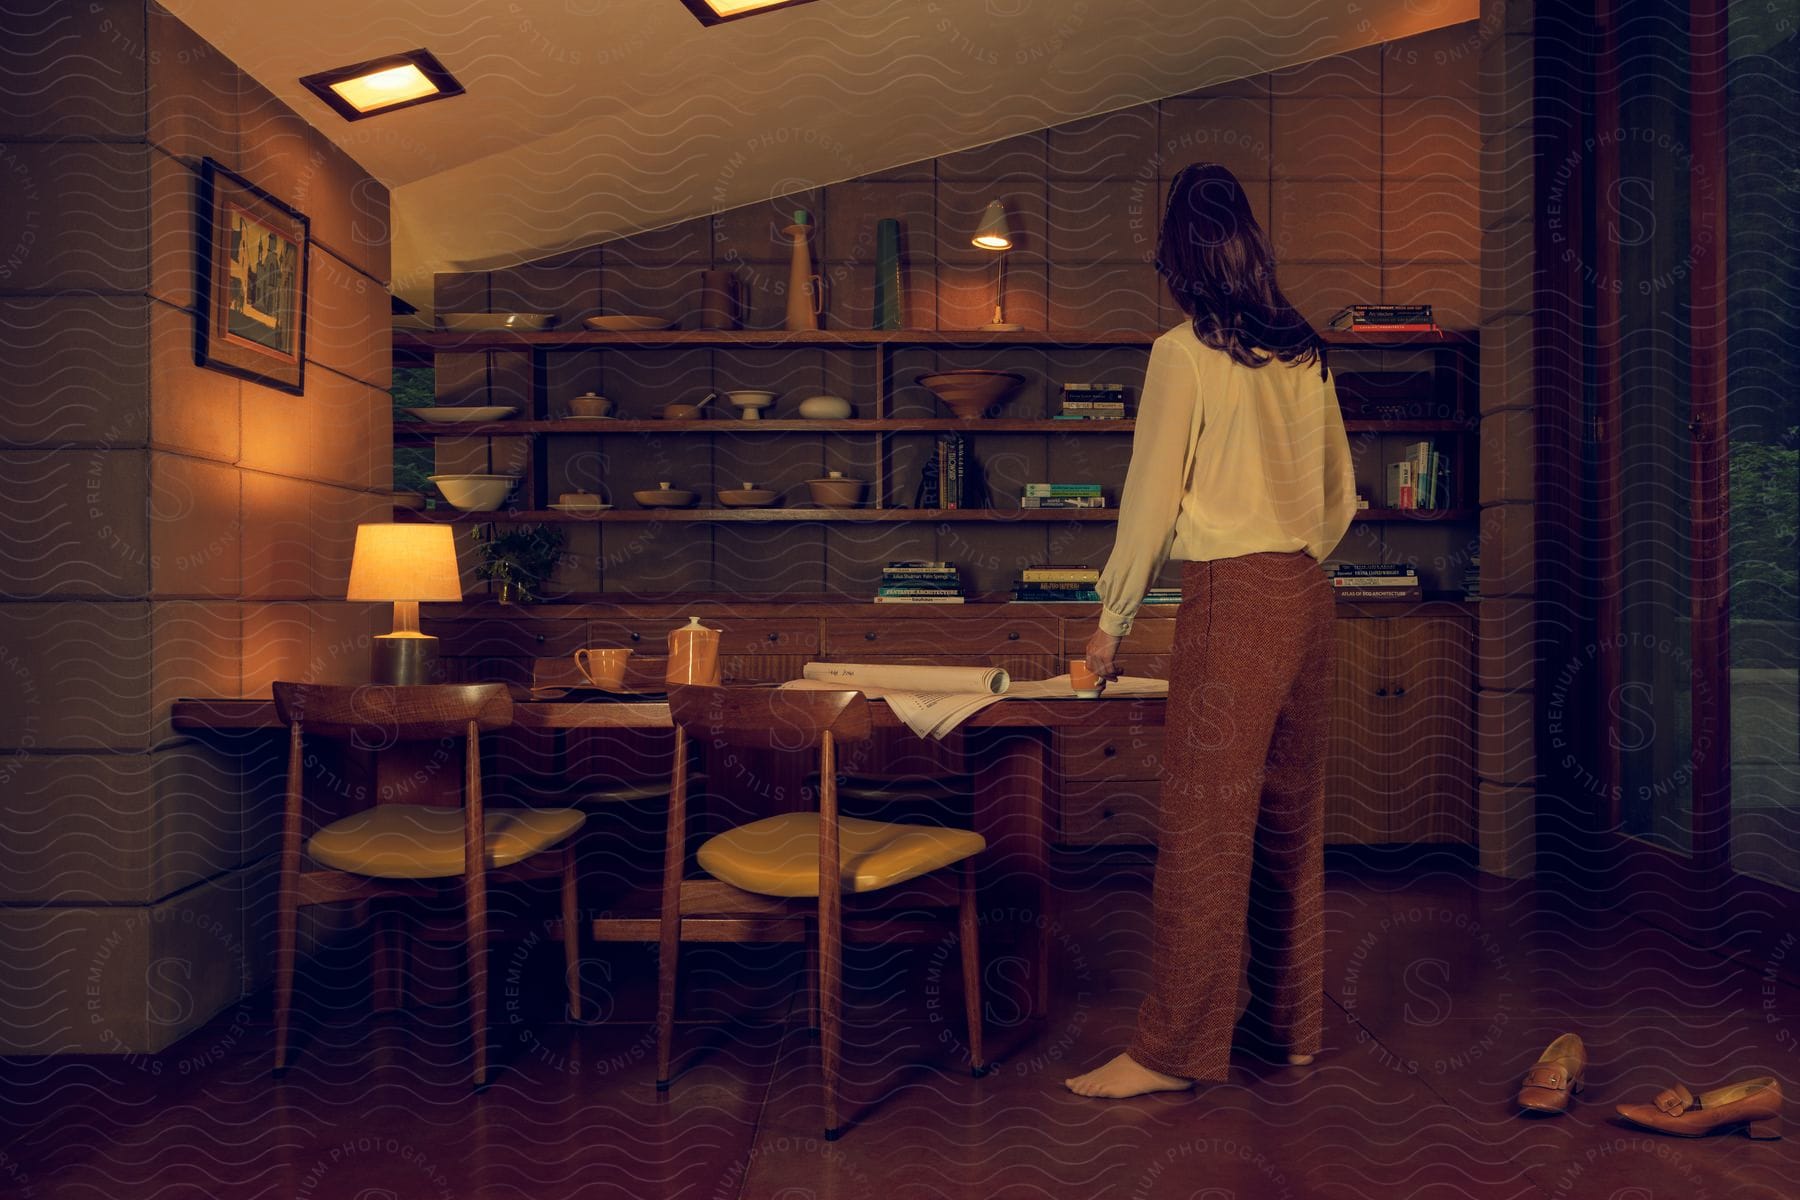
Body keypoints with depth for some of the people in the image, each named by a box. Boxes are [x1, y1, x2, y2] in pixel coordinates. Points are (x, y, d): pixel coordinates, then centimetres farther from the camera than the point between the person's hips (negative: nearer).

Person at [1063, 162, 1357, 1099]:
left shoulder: (1184, 353, -7)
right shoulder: (1305, 355, 12)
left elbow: (1151, 499, -7)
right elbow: (1341, 497, 17)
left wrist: (1111, 620, 2)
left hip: (1231, 600, -7)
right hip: (1308, 598, 7)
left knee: (1204, 828, -3)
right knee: (1290, 820, 14)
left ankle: (1173, 1049, 5)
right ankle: (1294, 1024, 25)